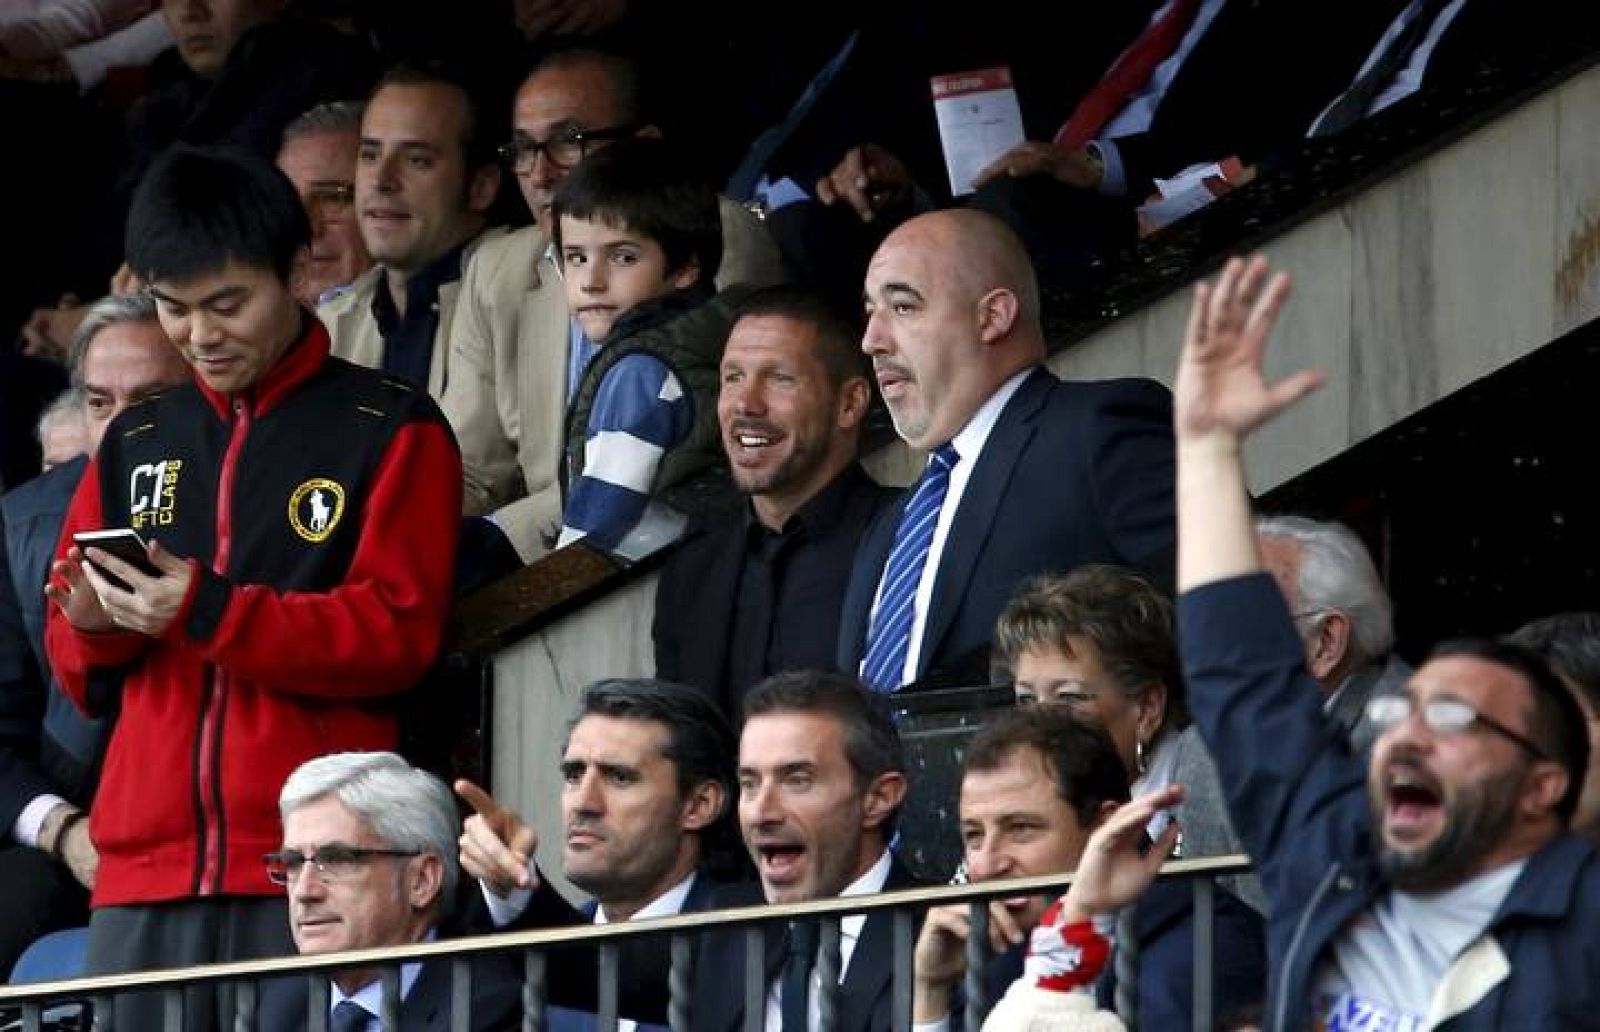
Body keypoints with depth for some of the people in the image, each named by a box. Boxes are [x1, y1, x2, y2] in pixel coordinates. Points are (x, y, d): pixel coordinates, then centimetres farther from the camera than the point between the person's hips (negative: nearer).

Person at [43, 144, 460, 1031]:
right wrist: (93, 623, -4)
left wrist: (208, 613, -16)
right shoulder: (133, 444, 19)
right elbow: (78, 673, 20)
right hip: (146, 867, 4)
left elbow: (398, 634, -6)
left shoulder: (391, 433, 5)